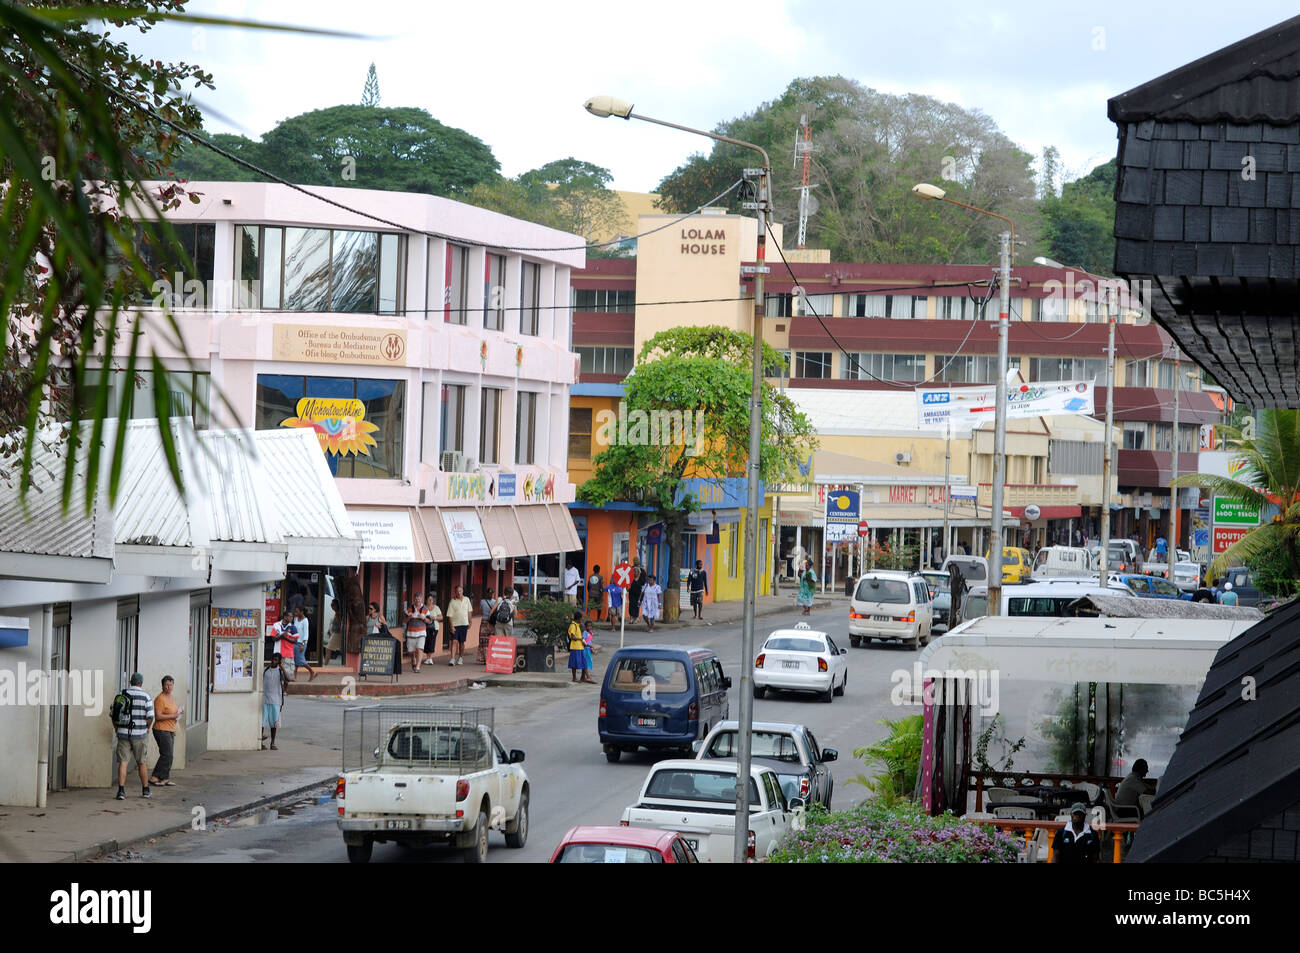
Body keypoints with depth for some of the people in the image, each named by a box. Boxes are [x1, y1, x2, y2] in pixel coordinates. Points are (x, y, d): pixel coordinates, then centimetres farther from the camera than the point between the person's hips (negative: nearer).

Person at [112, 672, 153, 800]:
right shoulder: (146, 696, -4)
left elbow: (113, 714, 2)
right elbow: (150, 717, -9)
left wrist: (117, 729, 15)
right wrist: (146, 730, 9)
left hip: (123, 733, 0)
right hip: (139, 734, 0)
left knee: (122, 762, -1)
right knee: (141, 763, 14)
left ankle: (121, 790, -14)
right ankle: (145, 790, 23)